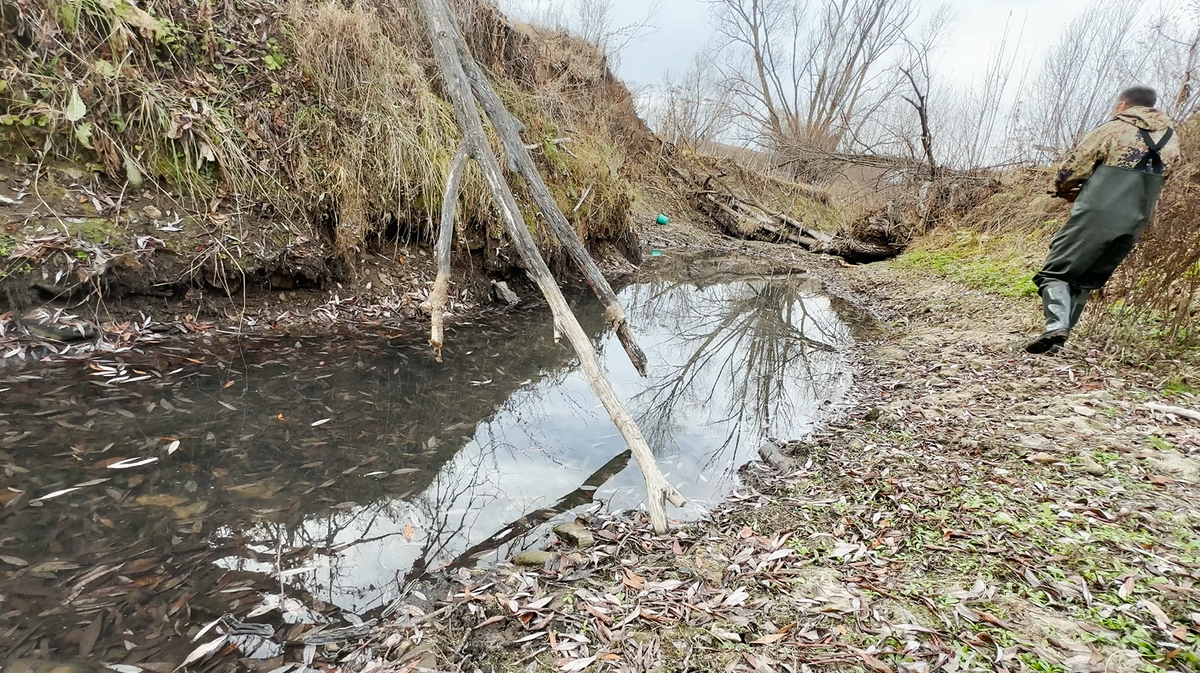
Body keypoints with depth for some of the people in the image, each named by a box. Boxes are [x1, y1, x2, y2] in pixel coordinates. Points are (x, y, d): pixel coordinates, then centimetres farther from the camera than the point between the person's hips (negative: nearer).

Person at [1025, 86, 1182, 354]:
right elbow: (1148, 182, 21)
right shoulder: (1171, 139, 17)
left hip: (1095, 215, -6)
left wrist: (1063, 189, 19)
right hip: (1134, 224, 6)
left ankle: (1056, 325, -26)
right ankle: (1062, 331, 9)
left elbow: (1072, 168, -3)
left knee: (1056, 271, -3)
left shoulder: (1113, 130, -1)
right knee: (1085, 280, 15)